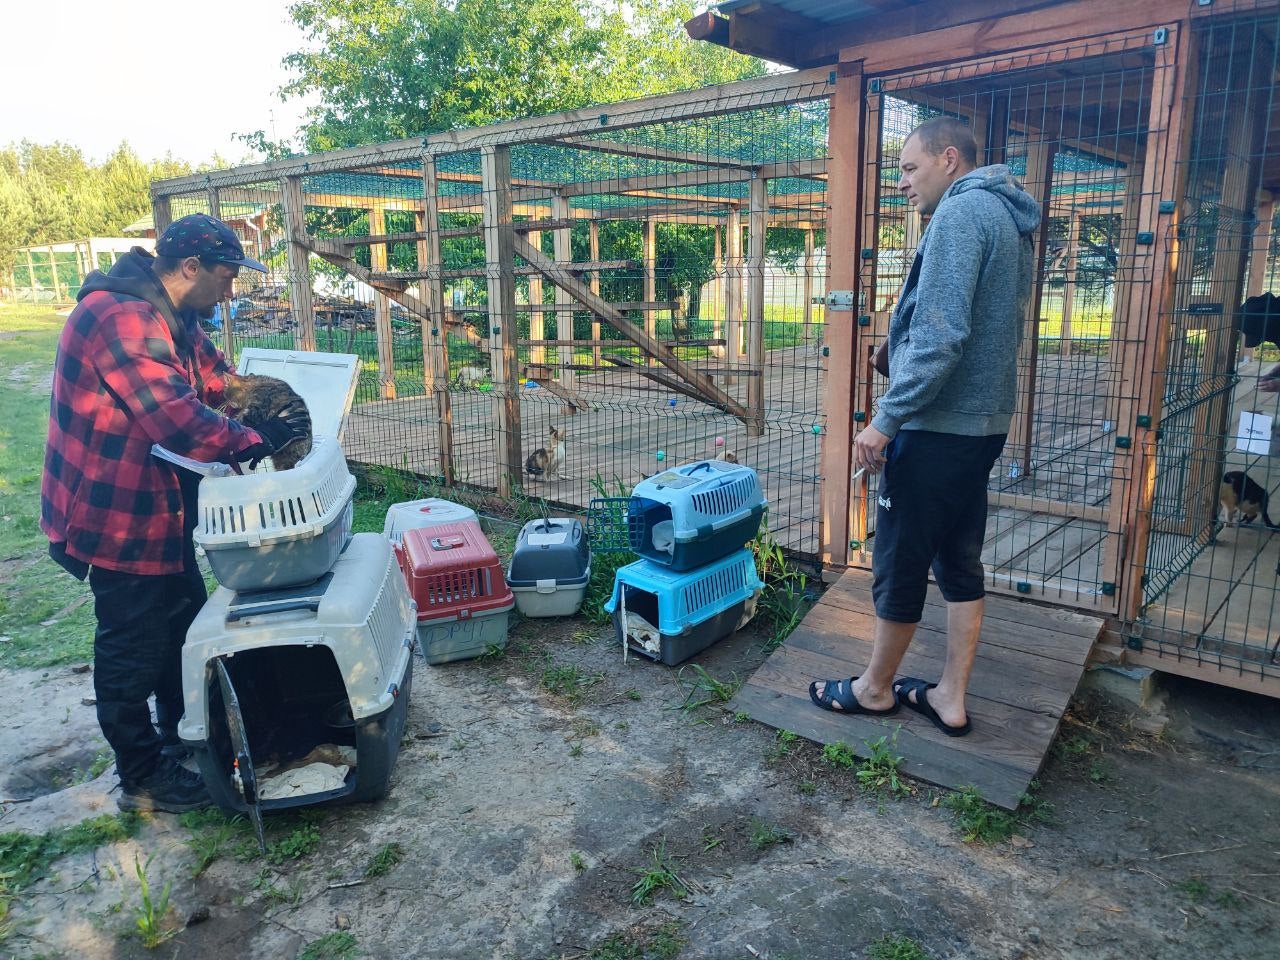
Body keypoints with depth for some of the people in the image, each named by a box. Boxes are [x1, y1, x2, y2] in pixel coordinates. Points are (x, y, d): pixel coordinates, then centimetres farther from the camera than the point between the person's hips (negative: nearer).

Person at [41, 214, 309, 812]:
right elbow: (179, 421, -34)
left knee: (183, 624, 23)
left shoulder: (172, 318, 7)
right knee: (132, 651, 5)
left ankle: (180, 737, 42)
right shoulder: (121, 316, -27)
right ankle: (143, 780, 23)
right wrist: (253, 442, -22)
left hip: (158, 511, 10)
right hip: (118, 520, -10)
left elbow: (213, 375, 11)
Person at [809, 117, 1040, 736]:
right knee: (960, 563, 13)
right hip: (983, 424, 10)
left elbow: (939, 337, -24)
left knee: (900, 564, 4)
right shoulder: (1007, 217, 17)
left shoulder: (961, 211, -14)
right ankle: (950, 698, 23)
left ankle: (874, 688, 21)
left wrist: (886, 418, -19)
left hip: (938, 427, -10)